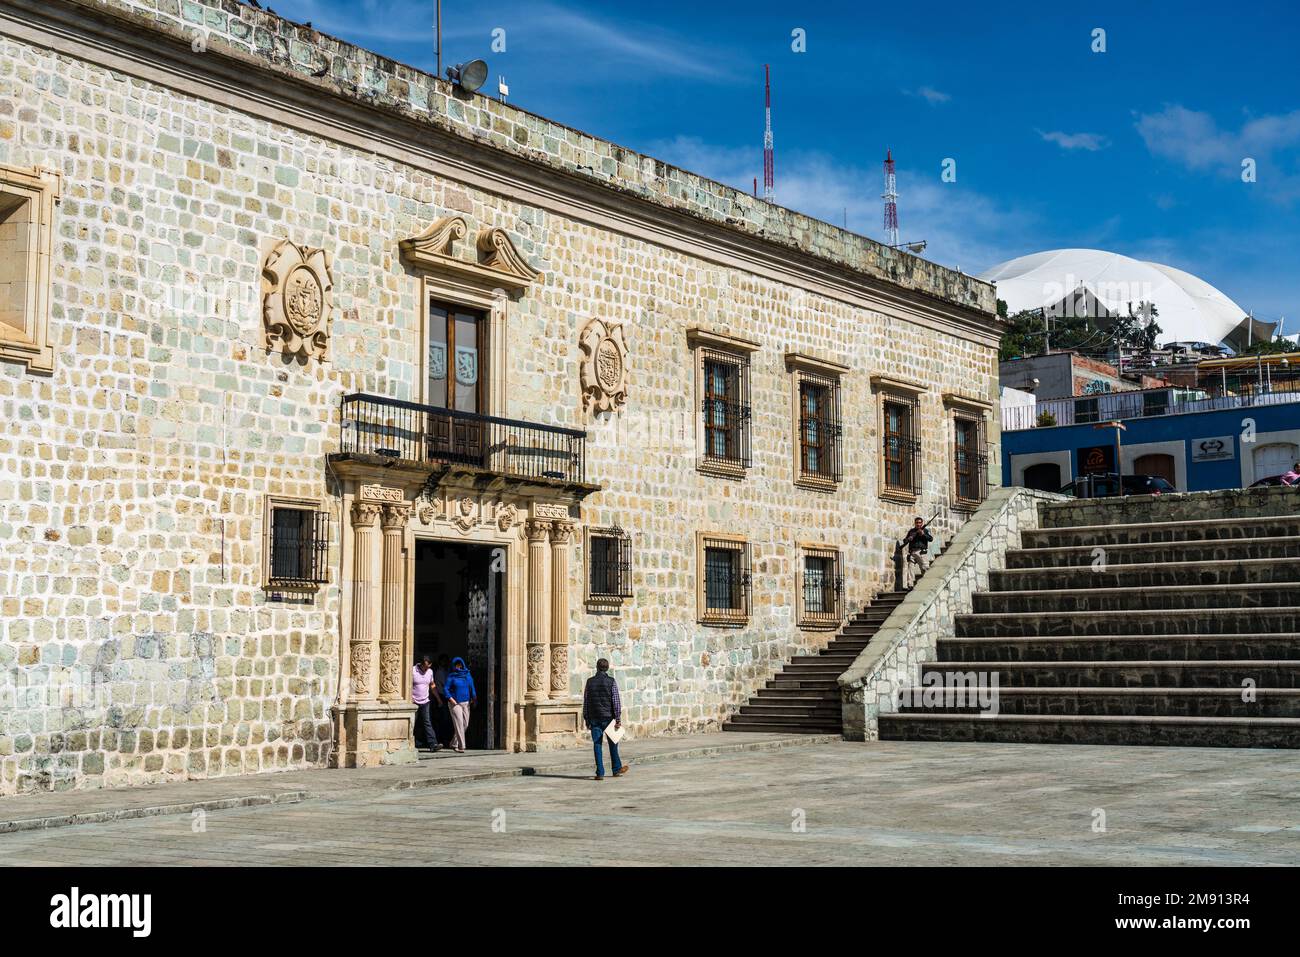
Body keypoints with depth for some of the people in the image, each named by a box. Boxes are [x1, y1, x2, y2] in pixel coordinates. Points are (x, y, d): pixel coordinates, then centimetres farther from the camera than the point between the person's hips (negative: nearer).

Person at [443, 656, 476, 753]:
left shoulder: (467, 674, 9)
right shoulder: (451, 676, -3)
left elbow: (472, 687, 10)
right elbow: (445, 689, -5)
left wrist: (473, 698, -1)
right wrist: (451, 699, -16)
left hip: (466, 703, 5)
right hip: (455, 703, -5)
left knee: (465, 724, 6)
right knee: (459, 724, -12)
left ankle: (454, 744, 22)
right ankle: (461, 746, -14)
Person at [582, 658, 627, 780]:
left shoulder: (590, 682, 2)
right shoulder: (611, 682, -5)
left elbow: (585, 702, 4)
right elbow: (616, 701, -8)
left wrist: (586, 719, 11)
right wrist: (618, 719, -5)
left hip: (594, 718, 1)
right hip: (608, 717, -1)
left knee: (597, 744, 2)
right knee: (613, 743, 14)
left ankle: (600, 773, -2)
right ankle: (617, 769, 25)